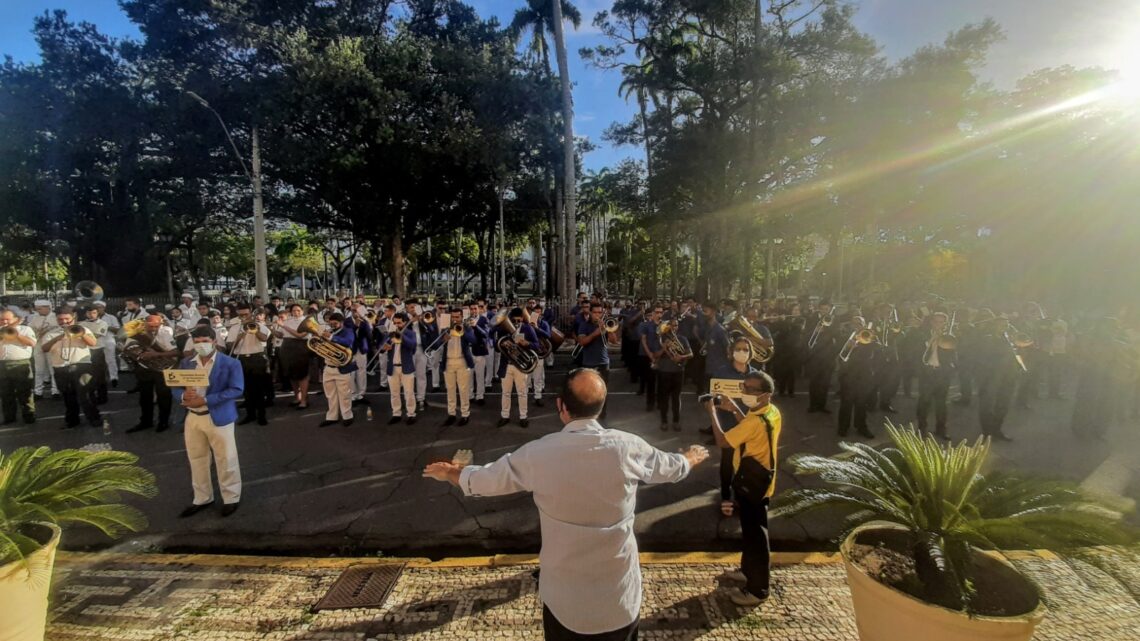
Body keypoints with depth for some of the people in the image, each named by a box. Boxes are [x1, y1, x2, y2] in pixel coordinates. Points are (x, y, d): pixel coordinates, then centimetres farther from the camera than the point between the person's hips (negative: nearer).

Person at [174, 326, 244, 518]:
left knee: (225, 460, 3)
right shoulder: (186, 363, 9)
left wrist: (205, 400, -22)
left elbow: (236, 390, -17)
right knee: (197, 460, 15)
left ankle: (231, 498, 18)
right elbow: (176, 387, 8)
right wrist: (183, 395, -16)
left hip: (219, 418, -5)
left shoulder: (230, 363, -8)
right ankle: (202, 498, 30)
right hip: (192, 418, 5)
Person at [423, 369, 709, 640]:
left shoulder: (538, 454, -18)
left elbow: (481, 480, -1)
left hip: (565, 596, 0)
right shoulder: (628, 447, -17)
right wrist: (693, 457, 28)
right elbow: (672, 468, 4)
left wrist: (448, 472, 20)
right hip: (619, 592, 1)